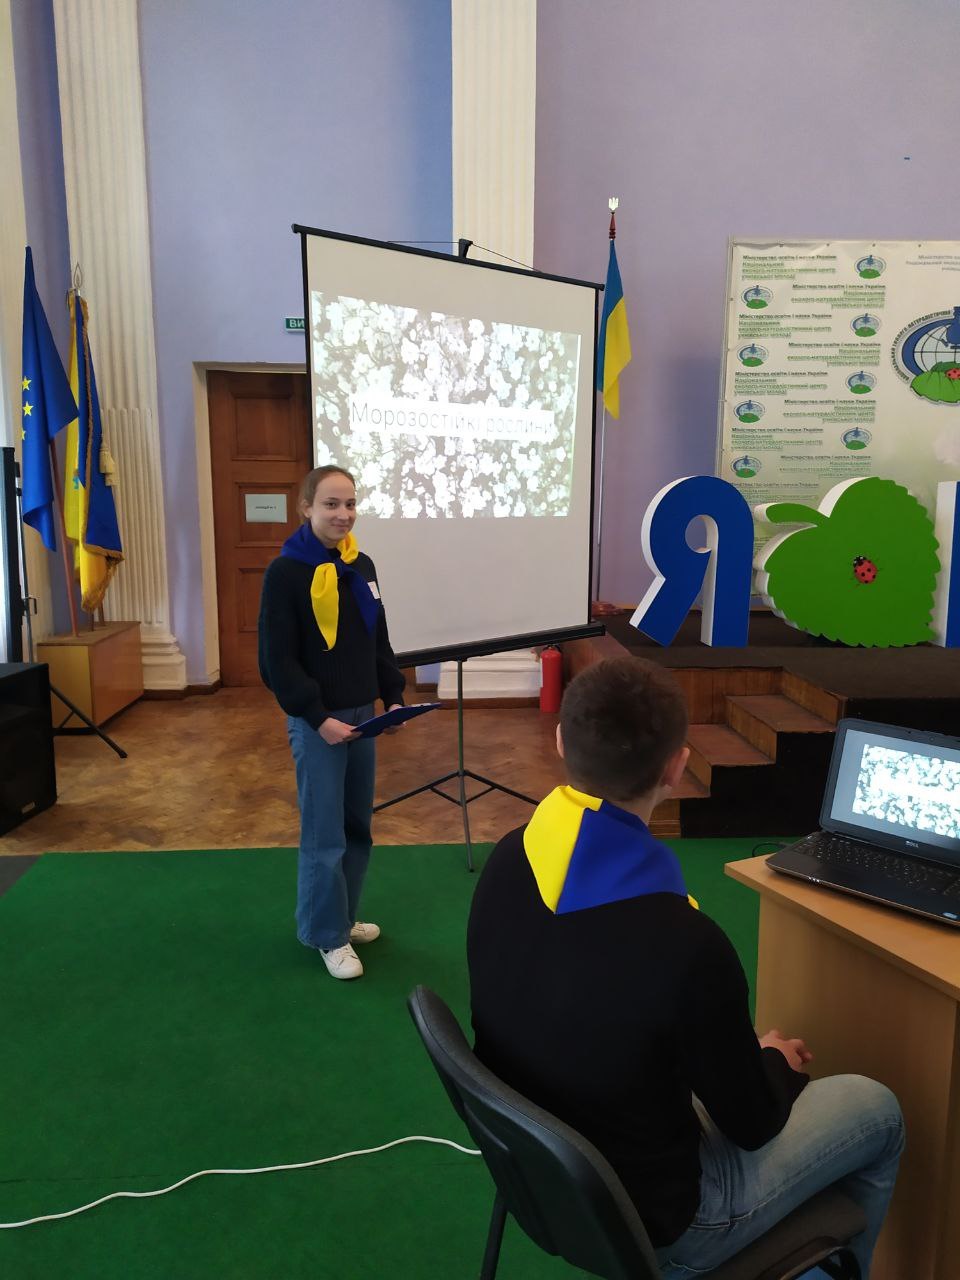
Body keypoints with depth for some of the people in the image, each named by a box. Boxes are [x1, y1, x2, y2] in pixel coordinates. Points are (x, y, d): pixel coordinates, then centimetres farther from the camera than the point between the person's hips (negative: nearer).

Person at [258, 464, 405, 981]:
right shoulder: (286, 572, -13)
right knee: (324, 833, 2)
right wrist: (316, 717, -18)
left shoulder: (362, 566, 7)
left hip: (361, 716, 7)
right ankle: (327, 935, 19)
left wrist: (394, 697, 4)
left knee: (357, 826, 16)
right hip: (316, 722, -6)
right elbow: (277, 660, -14)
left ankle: (344, 917, 33)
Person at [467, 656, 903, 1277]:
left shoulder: (508, 860, -15)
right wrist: (778, 1063, 6)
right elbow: (752, 1123, -16)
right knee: (878, 1111, 13)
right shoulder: (687, 946, -36)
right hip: (645, 1224, -5)